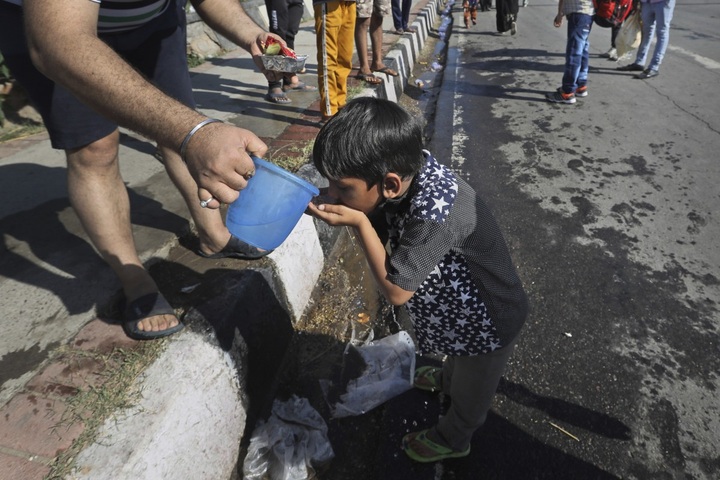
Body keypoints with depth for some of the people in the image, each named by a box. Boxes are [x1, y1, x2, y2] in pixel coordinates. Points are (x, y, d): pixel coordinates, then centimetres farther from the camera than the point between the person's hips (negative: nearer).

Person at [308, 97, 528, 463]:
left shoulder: (434, 210, -44)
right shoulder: (406, 171, -19)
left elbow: (395, 289, -35)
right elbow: (381, 233, -6)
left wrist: (358, 222, -35)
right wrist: (336, 206, -23)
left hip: (489, 324, -7)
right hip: (463, 309, 7)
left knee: (470, 393, 25)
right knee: (459, 359, 39)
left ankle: (451, 439, 53)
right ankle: (447, 380, 70)